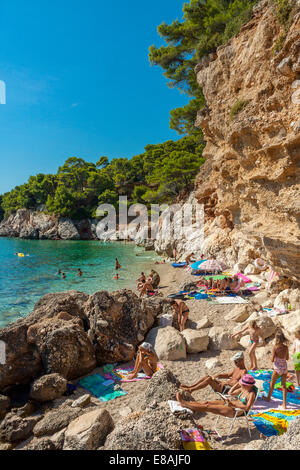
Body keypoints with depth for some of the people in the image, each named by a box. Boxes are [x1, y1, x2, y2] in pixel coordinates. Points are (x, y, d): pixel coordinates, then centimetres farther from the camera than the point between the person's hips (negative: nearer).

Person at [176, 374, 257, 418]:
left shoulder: (252, 393, -19)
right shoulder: (245, 389, 6)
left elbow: (247, 408, -29)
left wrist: (234, 404, -23)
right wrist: (231, 400, 5)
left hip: (235, 411, -8)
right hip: (232, 405, 9)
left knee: (208, 407, -13)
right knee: (207, 403, -1)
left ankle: (184, 404, -8)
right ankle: (185, 403, 2)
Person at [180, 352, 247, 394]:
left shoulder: (244, 372, -13)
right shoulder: (237, 368, 16)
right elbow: (228, 375, 27)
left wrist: (229, 382, -29)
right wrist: (219, 375, 10)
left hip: (227, 390, -9)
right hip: (223, 385, 9)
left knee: (209, 379, -22)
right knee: (207, 376, -5)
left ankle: (190, 390, -15)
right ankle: (190, 386, -1)